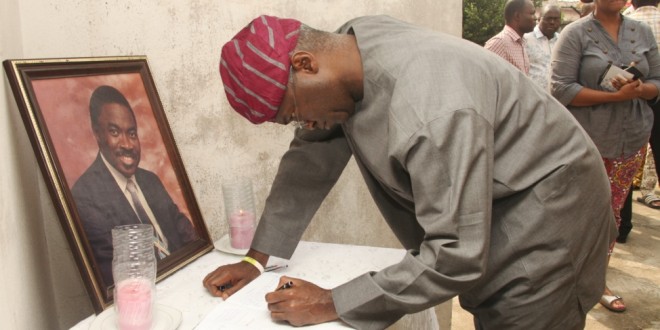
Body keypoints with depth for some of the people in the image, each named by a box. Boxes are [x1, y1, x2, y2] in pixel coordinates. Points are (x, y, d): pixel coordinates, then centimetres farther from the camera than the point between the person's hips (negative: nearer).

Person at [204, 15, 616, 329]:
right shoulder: (349, 44, -11)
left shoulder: (429, 109, -37)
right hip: (485, 206, 8)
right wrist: (257, 257, -2)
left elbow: (456, 257, -34)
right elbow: (312, 157, -2)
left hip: (547, 209, -7)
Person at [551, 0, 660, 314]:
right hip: (588, 141, -4)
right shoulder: (575, 33, -6)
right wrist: (615, 96, -20)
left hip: (633, 138, 5)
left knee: (612, 212, 12)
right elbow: (561, 89, -14)